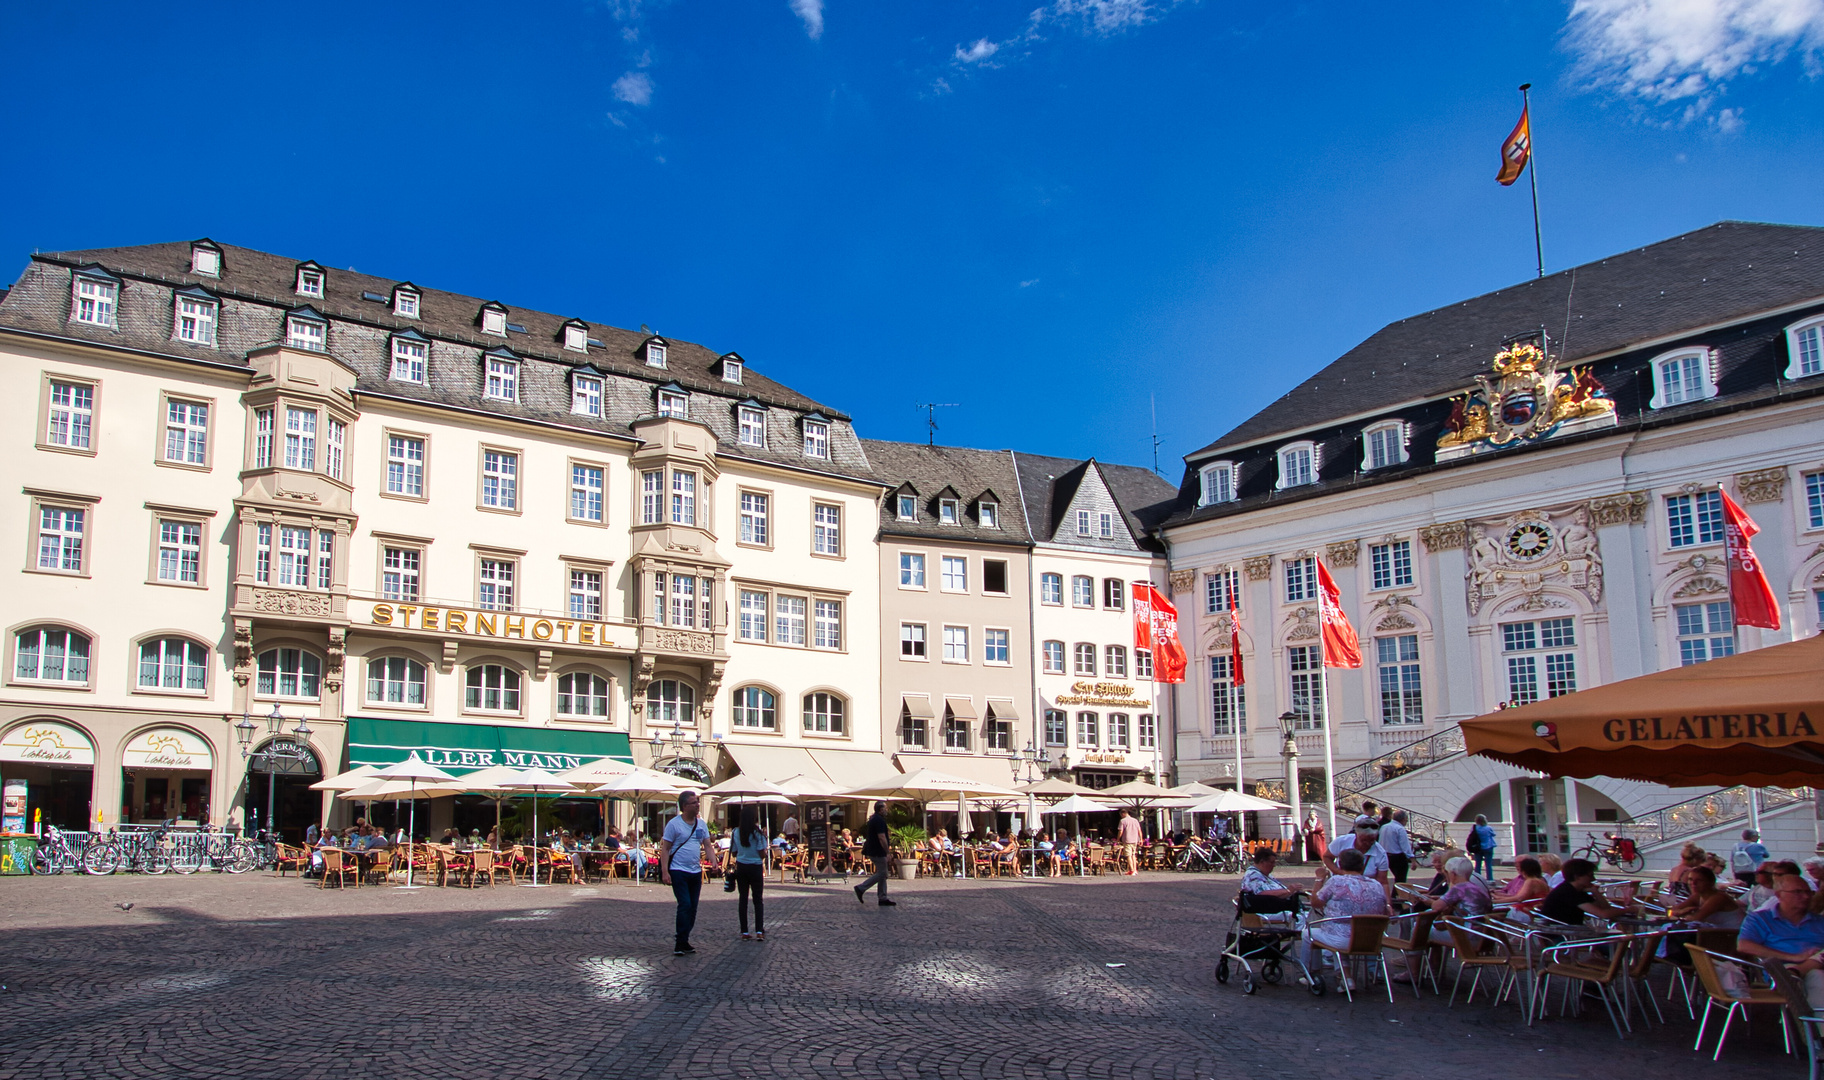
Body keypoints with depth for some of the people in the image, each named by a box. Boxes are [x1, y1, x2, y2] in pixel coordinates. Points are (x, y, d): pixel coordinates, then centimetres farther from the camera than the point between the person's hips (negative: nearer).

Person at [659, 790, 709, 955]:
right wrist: (664, 871, -15)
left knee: (693, 908, 8)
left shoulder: (701, 824, 10)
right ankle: (680, 943, -6)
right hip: (679, 871, -6)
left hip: (696, 872, 6)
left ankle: (684, 941, 18)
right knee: (685, 905, -13)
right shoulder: (674, 824, -7)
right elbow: (665, 848, -6)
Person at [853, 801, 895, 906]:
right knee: (881, 874, -6)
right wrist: (887, 851, -19)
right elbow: (882, 838, -23)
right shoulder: (880, 820, -17)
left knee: (882, 874, 11)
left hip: (872, 851, 10)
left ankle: (883, 899, 10)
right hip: (878, 853, -10)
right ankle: (861, 888, -6)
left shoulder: (872, 819, 15)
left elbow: (867, 836, 22)